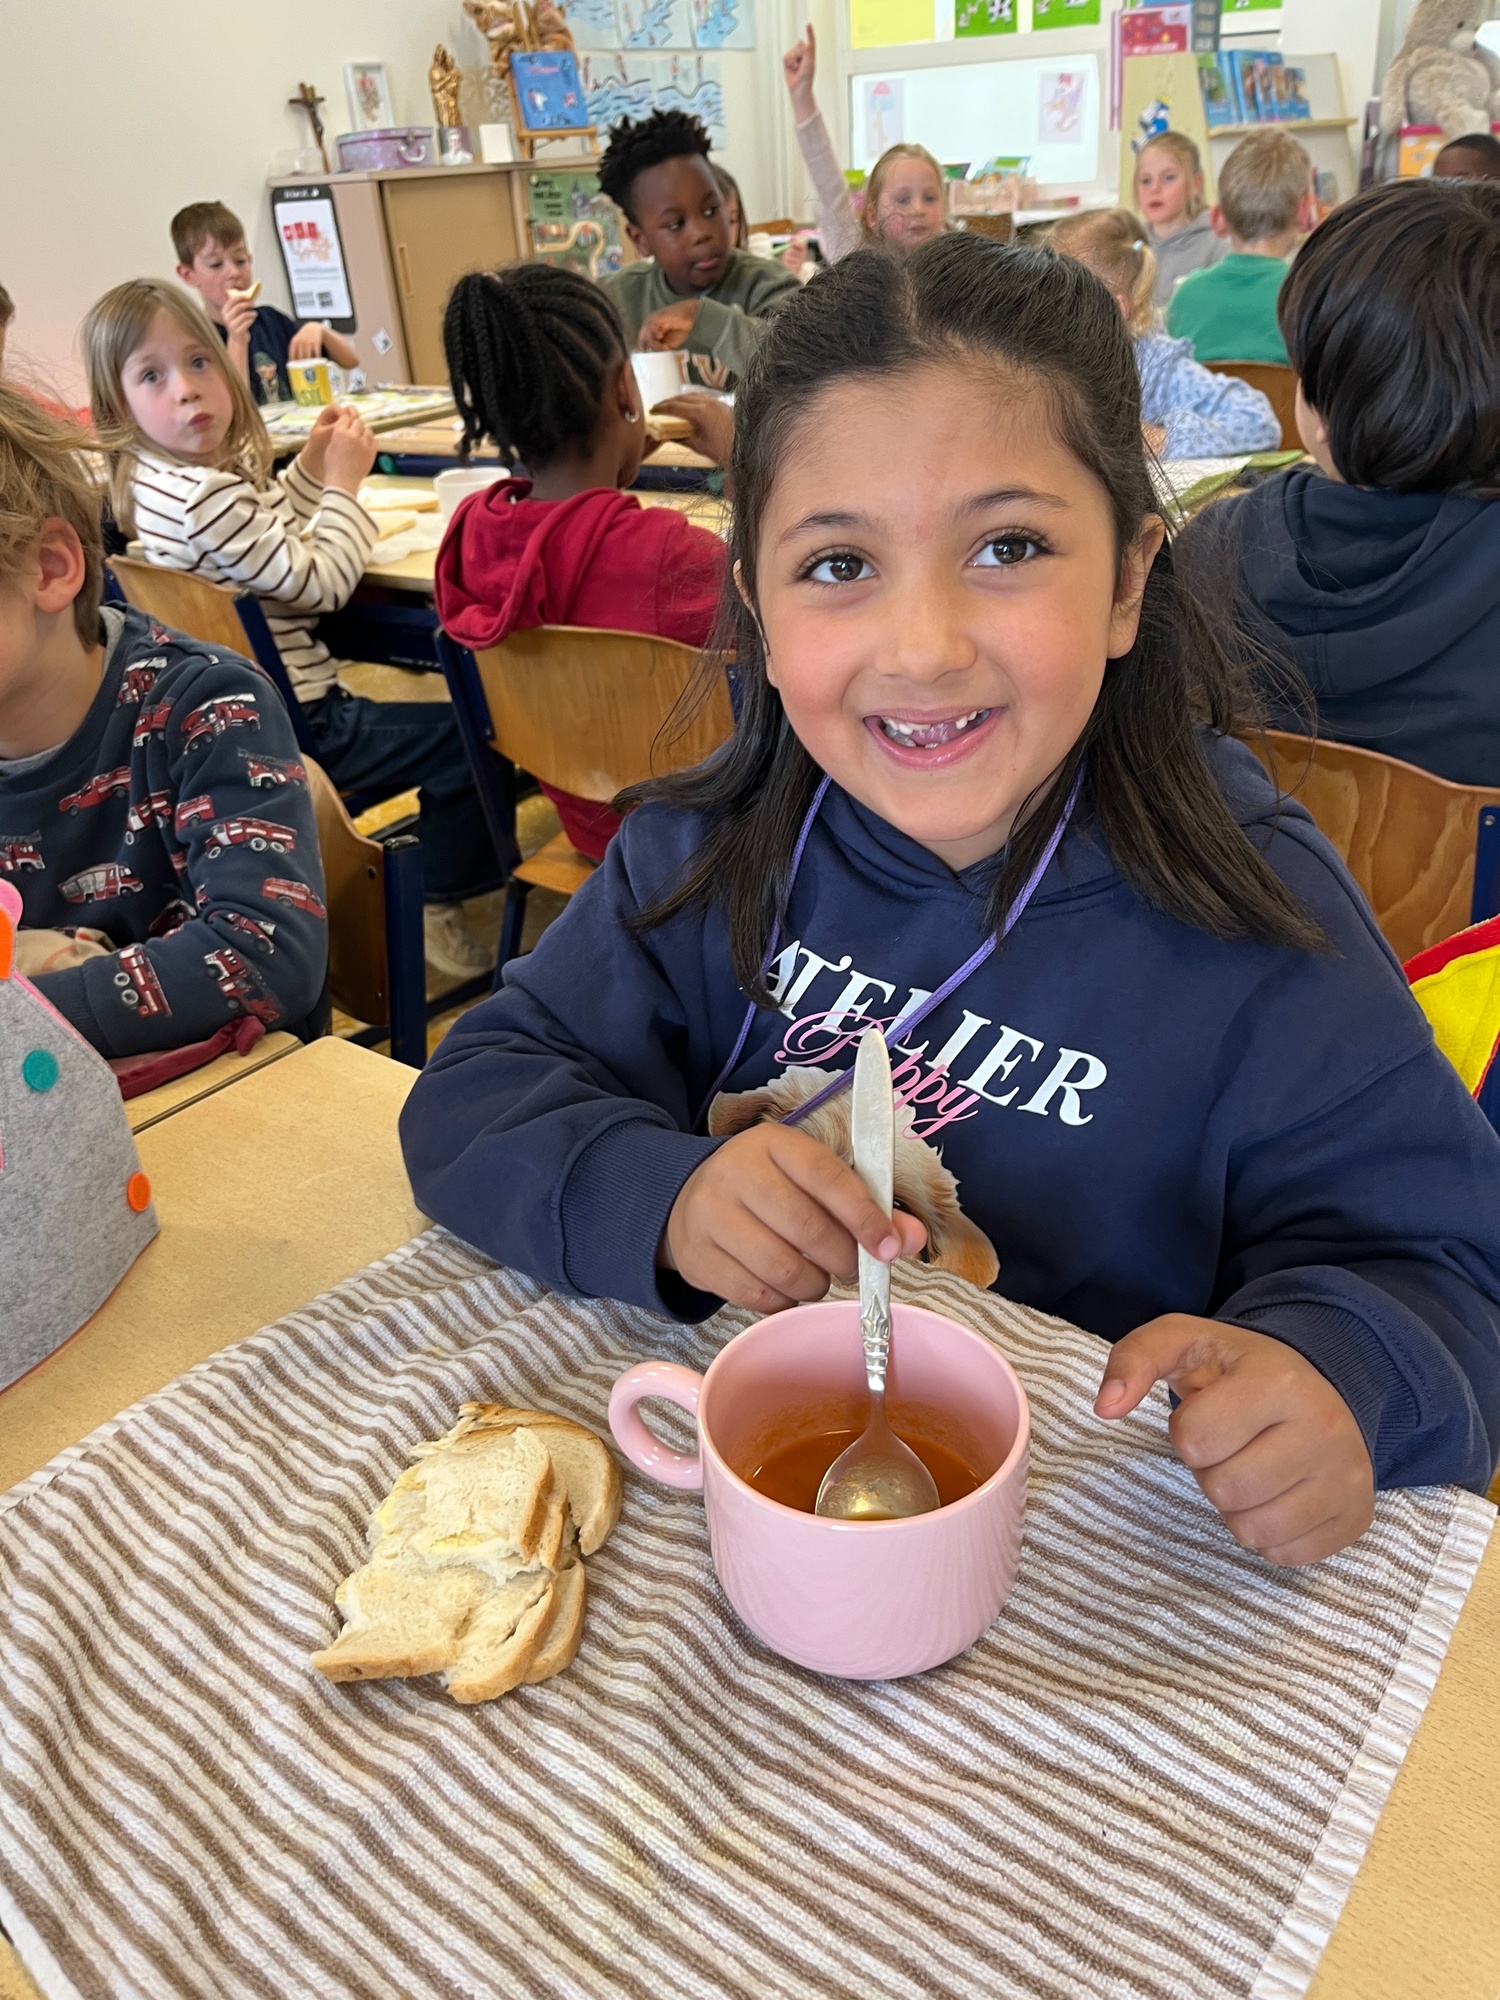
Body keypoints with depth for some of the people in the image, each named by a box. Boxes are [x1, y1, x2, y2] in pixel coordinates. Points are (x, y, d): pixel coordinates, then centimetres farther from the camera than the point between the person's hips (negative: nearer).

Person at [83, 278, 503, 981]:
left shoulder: (176, 472, 6)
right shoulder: (204, 496, -26)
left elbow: (269, 533, 22)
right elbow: (321, 583, -21)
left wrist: (312, 464, 10)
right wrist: (345, 483, -10)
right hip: (291, 726, -11)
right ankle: (437, 904, 9)